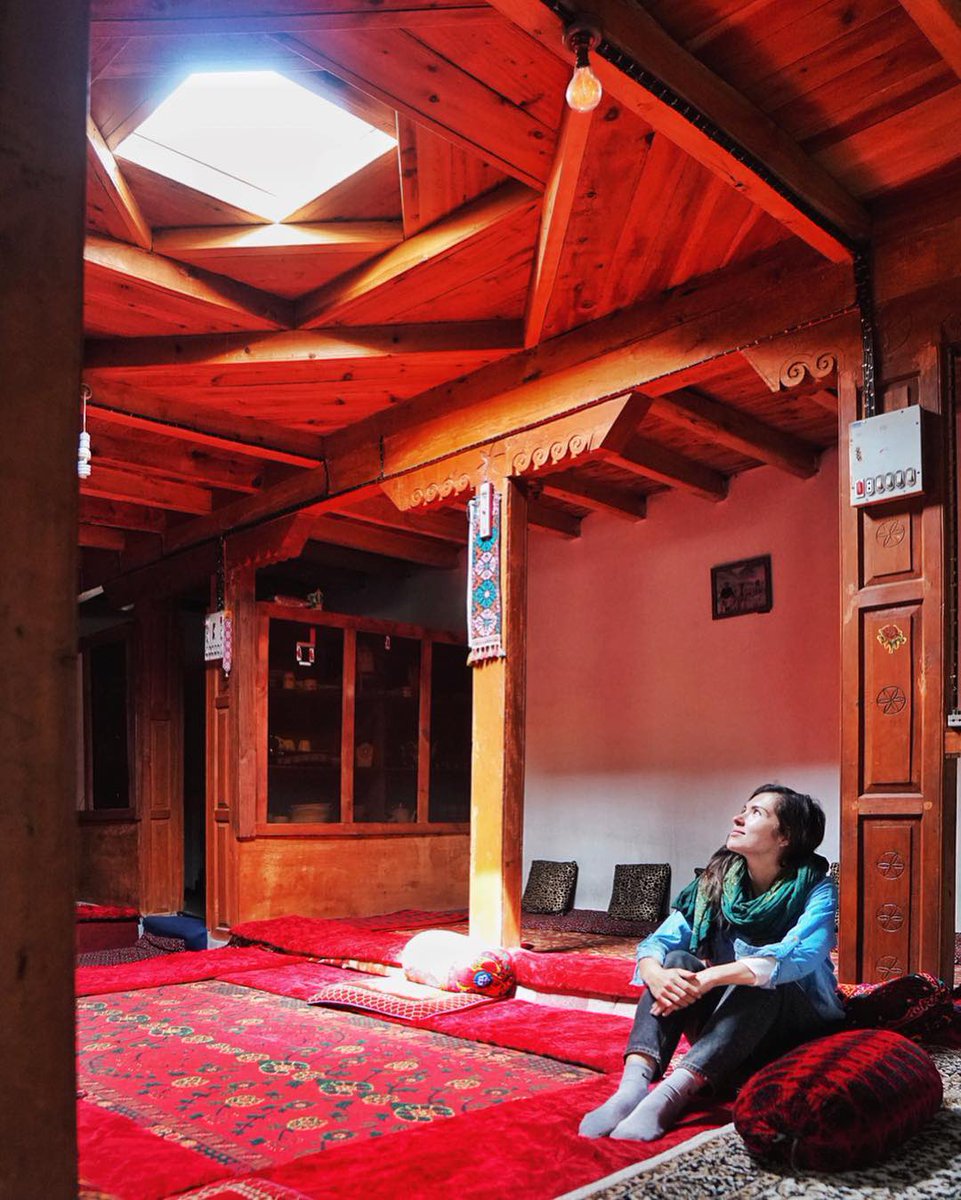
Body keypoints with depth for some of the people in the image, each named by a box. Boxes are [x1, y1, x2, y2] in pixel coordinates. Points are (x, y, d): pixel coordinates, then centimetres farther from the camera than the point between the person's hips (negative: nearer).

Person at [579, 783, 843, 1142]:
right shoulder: (716, 883, -2)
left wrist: (708, 977, -43)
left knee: (760, 981, -35)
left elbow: (798, 955, -33)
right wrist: (656, 975, -36)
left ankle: (669, 1096, -49)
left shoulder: (816, 890, -14)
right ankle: (633, 1084, -43)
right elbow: (657, 942, -11)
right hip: (725, 1021, 4)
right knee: (677, 962, -24)